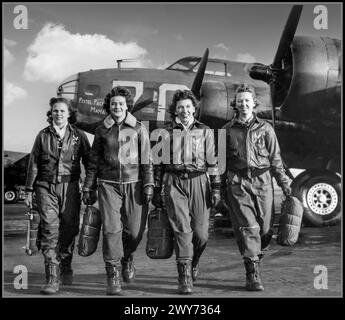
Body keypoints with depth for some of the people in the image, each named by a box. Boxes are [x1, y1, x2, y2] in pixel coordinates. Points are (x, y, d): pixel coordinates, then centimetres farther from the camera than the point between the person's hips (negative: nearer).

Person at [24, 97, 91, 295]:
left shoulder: (79, 136, 6)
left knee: (69, 229, 4)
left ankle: (66, 267, 30)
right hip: (46, 187, 0)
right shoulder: (43, 135, 9)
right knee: (49, 230, -8)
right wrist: (29, 190, 9)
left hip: (70, 187, 0)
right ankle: (52, 279, -7)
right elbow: (34, 164, 11)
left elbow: (89, 162, 8)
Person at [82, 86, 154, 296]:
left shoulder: (139, 129, 3)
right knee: (111, 229, -8)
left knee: (134, 230, -1)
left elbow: (146, 160, 2)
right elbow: (94, 161, 12)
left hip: (133, 183, 0)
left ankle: (127, 258, 32)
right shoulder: (102, 130, 7)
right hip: (108, 184, 1)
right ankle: (113, 276, 1)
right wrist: (88, 188, 9)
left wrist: (148, 185, -5)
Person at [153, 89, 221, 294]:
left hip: (199, 181, 0)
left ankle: (194, 261, 30)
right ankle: (185, 277, -5)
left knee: (201, 232, -2)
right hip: (174, 183, 0)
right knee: (182, 229, -9)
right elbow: (159, 164, 13)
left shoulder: (205, 132, 11)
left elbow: (213, 162, 9)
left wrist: (216, 188, 2)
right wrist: (157, 191, 9)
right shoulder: (167, 133, 11)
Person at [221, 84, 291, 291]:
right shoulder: (227, 130, 10)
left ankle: (257, 261, 29)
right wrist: (220, 187, 10)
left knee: (265, 229, 5)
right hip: (237, 184, -1)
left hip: (262, 182, 1)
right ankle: (252, 275, -5)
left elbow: (275, 159, 10)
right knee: (247, 227, -8)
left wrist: (284, 183, 4)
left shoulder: (265, 128, 10)